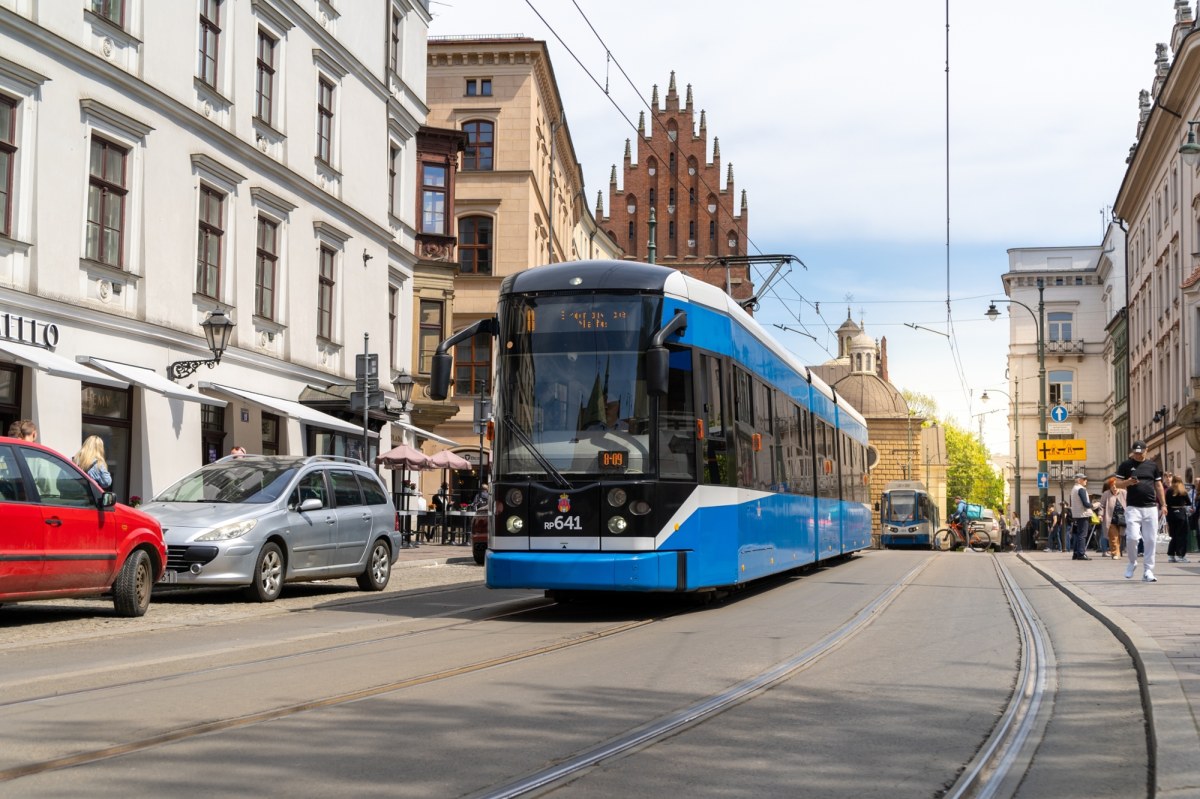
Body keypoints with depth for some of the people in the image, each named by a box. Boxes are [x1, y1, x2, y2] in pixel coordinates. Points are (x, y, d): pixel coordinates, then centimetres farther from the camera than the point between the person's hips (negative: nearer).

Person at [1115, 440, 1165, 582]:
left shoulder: (1153, 465, 13)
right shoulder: (1126, 465, 5)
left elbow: (1158, 485, 17)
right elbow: (1118, 483, 4)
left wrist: (1163, 504, 10)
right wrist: (1128, 482, -17)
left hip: (1151, 508, 3)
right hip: (1133, 507, -2)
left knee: (1150, 540, -1)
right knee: (1132, 537, -14)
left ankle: (1148, 571, 5)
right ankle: (1132, 563, 12)